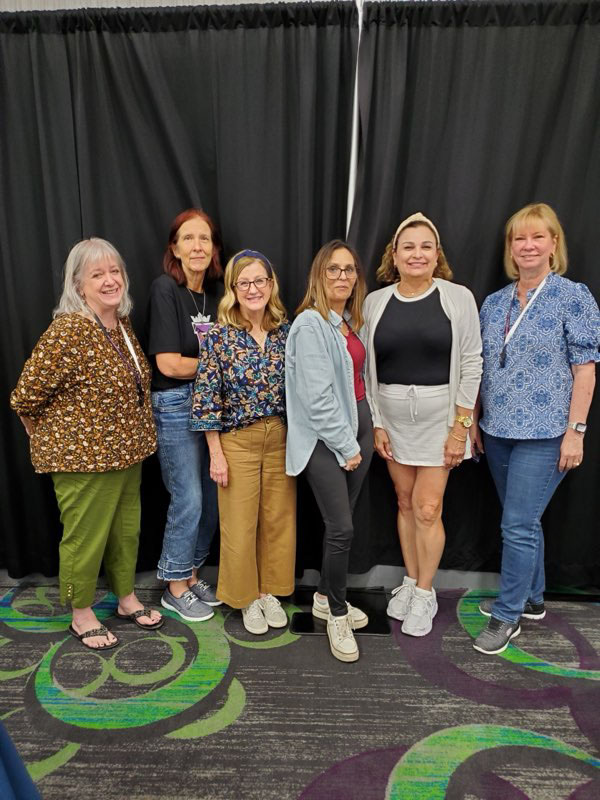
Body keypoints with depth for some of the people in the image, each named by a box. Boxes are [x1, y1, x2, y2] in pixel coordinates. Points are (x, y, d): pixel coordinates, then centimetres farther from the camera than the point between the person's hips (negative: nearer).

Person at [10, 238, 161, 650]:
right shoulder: (68, 331, -21)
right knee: (85, 536, 10)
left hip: (126, 451, 8)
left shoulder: (123, 325, 3)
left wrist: (132, 437, 15)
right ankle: (82, 615, 31)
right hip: (83, 456, -7)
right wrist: (56, 438, -3)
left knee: (127, 529, 20)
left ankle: (127, 598, 40)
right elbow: (25, 397, -18)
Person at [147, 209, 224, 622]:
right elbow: (168, 364, -17)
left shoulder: (217, 292, 7)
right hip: (176, 405, -6)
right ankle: (175, 588, 21)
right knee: (188, 499, 0)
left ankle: (192, 575, 32)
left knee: (213, 497, 12)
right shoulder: (165, 289, -11)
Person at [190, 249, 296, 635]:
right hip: (238, 441, -3)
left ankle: (270, 591, 33)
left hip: (282, 439, 3)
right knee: (240, 524, 7)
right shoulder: (219, 336, -9)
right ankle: (247, 597, 30)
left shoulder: (286, 331, 1)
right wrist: (217, 455, -9)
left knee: (279, 519, 12)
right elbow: (207, 400, -8)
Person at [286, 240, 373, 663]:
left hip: (357, 426, 8)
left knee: (342, 521, 14)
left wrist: (362, 436, 7)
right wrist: (345, 446, -13)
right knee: (342, 528, -6)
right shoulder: (310, 325, -13)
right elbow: (318, 396, -18)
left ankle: (326, 597, 32)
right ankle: (337, 616, 14)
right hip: (325, 438, -8)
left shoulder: (351, 322, 12)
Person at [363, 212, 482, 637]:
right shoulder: (375, 302, 2)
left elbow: (471, 364, -5)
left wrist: (460, 426, -9)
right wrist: (376, 424, 0)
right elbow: (367, 368, 3)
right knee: (405, 503, 13)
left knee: (428, 509, -1)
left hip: (439, 416, -2)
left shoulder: (458, 298, -5)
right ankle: (411, 582, 31)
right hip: (392, 417, 3)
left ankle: (424, 594, 20)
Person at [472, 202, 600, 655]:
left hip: (544, 434, -5)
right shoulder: (494, 303, 9)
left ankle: (507, 615, 14)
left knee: (518, 525, -4)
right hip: (499, 431, 6)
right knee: (524, 521, 18)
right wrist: (474, 421, 11)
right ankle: (531, 599, 35)